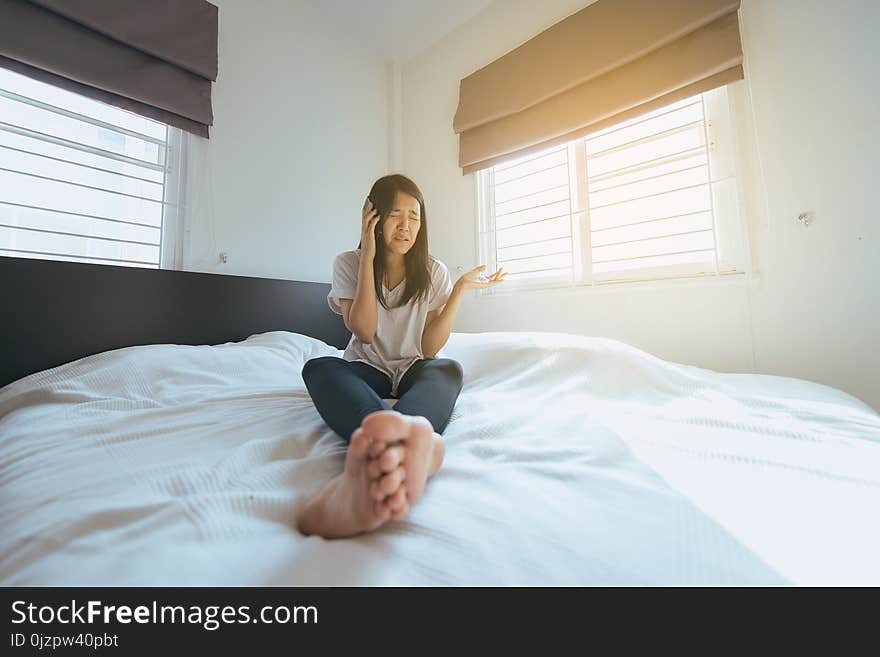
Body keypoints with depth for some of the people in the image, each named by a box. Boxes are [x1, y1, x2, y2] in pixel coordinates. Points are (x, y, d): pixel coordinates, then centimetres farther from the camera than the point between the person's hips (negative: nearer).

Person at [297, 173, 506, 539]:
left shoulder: (434, 272, 1)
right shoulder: (348, 264, 0)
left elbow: (430, 348, -6)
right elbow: (364, 333, -14)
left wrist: (461, 289, -15)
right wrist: (368, 257, -14)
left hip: (414, 372, 1)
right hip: (367, 371, 0)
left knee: (449, 370, -33)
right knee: (318, 368, -33)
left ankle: (378, 455, -66)